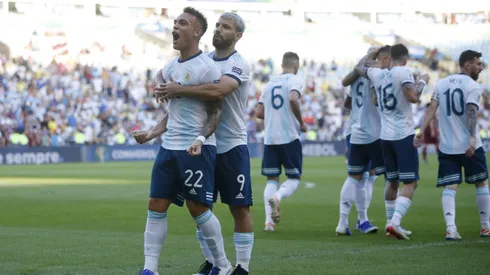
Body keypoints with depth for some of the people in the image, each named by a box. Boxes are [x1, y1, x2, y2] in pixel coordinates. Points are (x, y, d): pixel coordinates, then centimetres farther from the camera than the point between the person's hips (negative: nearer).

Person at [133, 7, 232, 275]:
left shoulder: (206, 68, -10)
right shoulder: (170, 68, 14)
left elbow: (216, 112, -9)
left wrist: (201, 138, -23)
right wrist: (151, 133, 11)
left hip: (197, 149, -7)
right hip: (169, 147, 7)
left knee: (198, 209, -3)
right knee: (156, 207, 2)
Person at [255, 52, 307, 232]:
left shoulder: (270, 83, 14)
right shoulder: (296, 80, -2)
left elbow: (259, 113, 12)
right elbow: (293, 99, -22)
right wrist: (301, 123, -10)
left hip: (270, 138, 4)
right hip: (289, 137, -4)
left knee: (272, 179, 9)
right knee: (294, 179, 5)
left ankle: (269, 220, -4)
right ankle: (277, 197, -26)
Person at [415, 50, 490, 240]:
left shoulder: (442, 84, 11)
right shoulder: (473, 86, -6)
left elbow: (432, 108, 1)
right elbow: (471, 112, -20)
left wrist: (422, 131, -5)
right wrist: (472, 137, -29)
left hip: (447, 146, 4)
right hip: (469, 146, -4)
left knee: (449, 187, 0)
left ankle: (450, 228, -18)